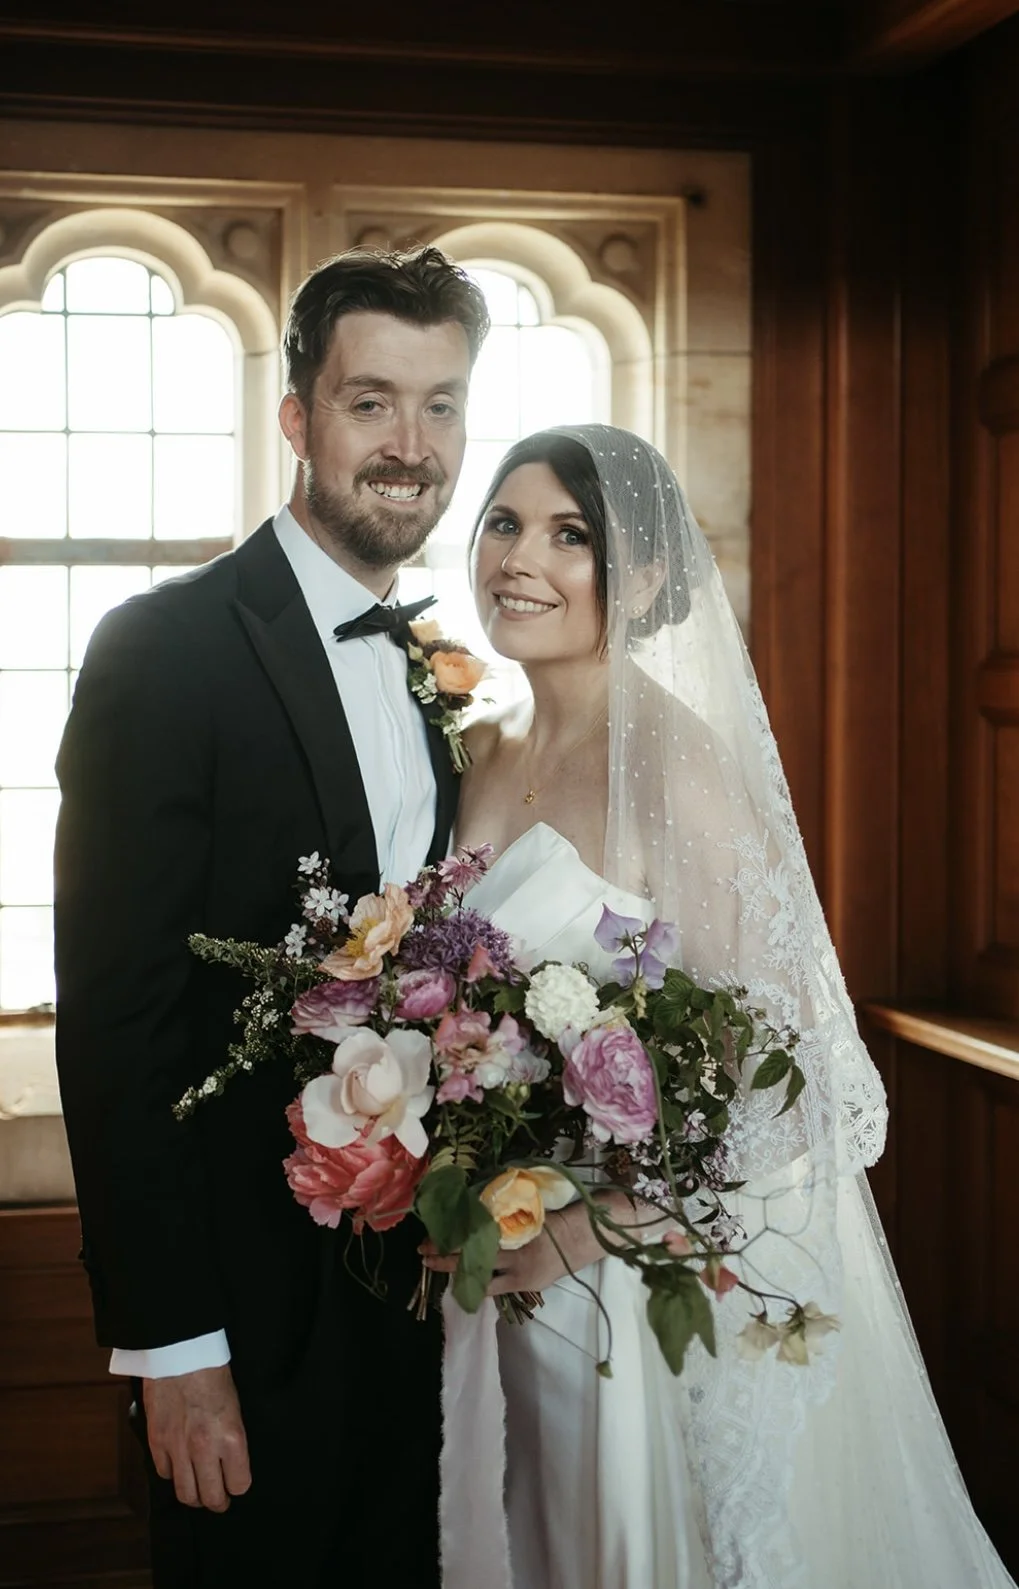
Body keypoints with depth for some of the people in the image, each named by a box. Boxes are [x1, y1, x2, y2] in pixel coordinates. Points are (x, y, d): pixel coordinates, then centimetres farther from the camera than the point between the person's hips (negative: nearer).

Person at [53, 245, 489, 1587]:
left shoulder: (428, 668, 8)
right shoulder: (168, 648, -15)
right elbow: (114, 1018, -18)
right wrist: (170, 1346, -18)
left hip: (412, 1282, 7)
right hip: (254, 1305, -7)